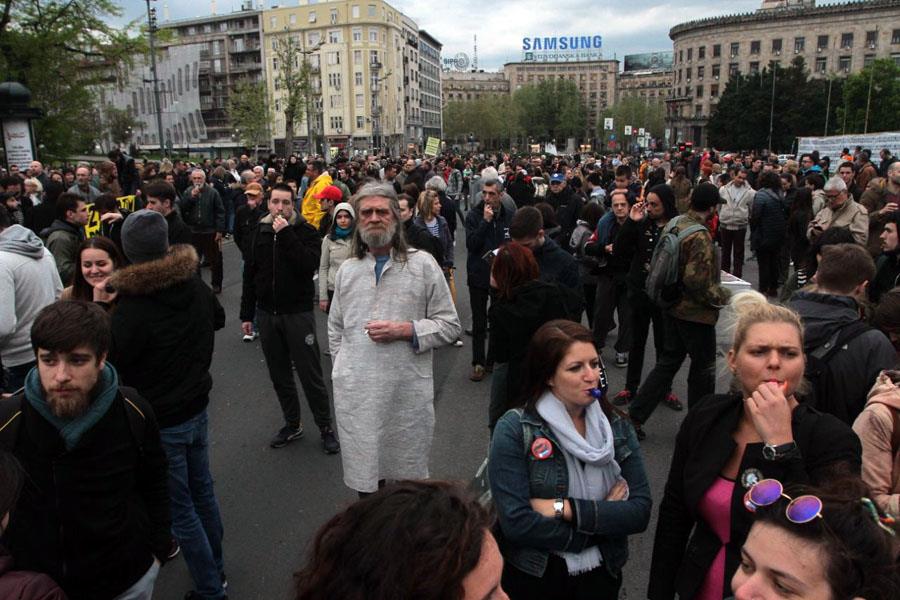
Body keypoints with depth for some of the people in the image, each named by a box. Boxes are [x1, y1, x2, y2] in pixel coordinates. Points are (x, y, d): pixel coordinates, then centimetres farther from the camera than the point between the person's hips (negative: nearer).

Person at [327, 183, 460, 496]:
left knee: (409, 474, 12)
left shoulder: (423, 264, 0)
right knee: (363, 471, 13)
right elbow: (335, 329, 19)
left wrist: (406, 330, -14)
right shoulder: (347, 270, 11)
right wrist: (343, 370, 9)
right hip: (356, 394, 3)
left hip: (408, 391, -2)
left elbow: (450, 326, -1)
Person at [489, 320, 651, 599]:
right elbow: (516, 522, -24)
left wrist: (564, 509, -22)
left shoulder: (617, 426, -5)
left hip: (602, 575, 4)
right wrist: (606, 515, -17)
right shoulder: (514, 430, -18)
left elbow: (640, 511, -11)